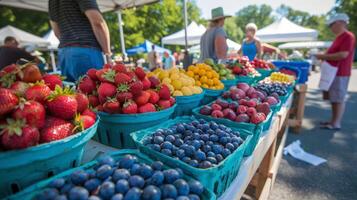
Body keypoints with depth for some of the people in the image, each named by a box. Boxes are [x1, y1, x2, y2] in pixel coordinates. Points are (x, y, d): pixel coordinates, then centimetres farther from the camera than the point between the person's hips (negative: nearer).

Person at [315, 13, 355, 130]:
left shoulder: (348, 36, -11)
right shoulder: (339, 37, 19)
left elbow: (343, 55, -21)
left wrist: (324, 56, -17)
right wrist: (323, 56, 12)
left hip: (340, 73, -10)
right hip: (333, 72, 10)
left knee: (339, 98, -5)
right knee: (334, 98, 12)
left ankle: (336, 123, 1)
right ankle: (334, 121, 21)